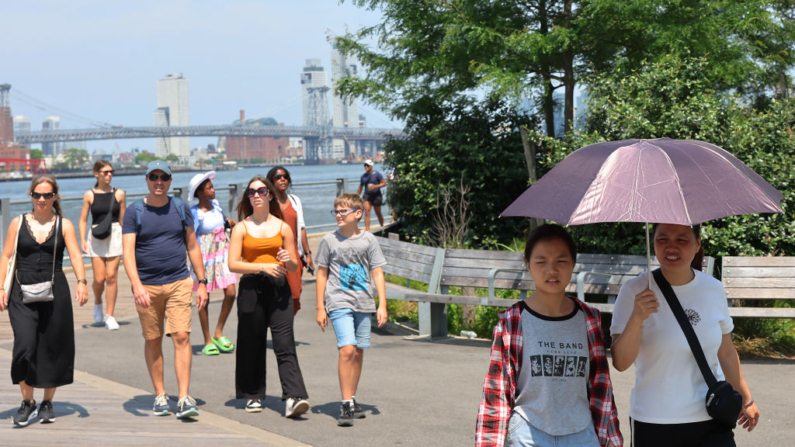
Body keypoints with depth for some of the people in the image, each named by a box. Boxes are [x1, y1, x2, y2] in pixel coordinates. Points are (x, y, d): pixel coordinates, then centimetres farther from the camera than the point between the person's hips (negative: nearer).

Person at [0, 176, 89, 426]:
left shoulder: (64, 225, 5)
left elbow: (75, 255, -5)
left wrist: (81, 282, -21)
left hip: (55, 293, 0)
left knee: (52, 348, 4)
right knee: (24, 345, -12)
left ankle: (47, 403, 20)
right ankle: (27, 403, 3)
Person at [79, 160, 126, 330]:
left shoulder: (119, 194, 5)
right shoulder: (89, 195, 3)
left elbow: (123, 219, 10)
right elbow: (83, 220, 4)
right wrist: (83, 240, -7)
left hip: (115, 235, 0)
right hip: (96, 237, 0)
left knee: (111, 276, -6)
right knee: (99, 278, -4)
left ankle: (110, 315, 2)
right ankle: (97, 302, 29)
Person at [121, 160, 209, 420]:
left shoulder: (181, 209, 7)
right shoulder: (134, 212, -1)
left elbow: (193, 247, 12)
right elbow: (128, 253, -9)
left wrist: (202, 283, 8)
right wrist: (137, 286, -23)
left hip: (178, 283, 1)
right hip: (147, 286, 0)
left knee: (181, 336, -10)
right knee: (153, 340, 7)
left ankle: (184, 399, -11)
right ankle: (160, 396, 20)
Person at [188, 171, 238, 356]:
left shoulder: (215, 204, 6)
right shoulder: (195, 212, -13)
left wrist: (228, 223, 2)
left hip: (222, 252, 6)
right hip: (205, 255, -6)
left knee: (230, 292, -4)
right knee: (204, 298, 4)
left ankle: (219, 333, 13)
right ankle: (208, 341, 14)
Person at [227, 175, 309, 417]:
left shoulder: (282, 227, 8)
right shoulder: (241, 228, 5)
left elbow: (295, 266, 11)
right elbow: (233, 264, -4)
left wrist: (288, 261, -13)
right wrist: (263, 266, -16)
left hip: (279, 288, 0)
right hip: (251, 288, 0)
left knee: (285, 344, -11)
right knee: (252, 345, 7)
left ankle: (294, 398, -19)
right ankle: (253, 396, 21)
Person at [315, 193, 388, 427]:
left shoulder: (368, 240, 5)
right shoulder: (329, 240, 3)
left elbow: (377, 274, 6)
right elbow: (322, 274, 7)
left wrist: (382, 305, 0)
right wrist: (320, 308, 4)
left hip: (363, 303, 3)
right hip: (339, 302, -2)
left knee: (358, 352, 8)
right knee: (347, 350, -16)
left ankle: (352, 401, 22)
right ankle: (346, 405, -12)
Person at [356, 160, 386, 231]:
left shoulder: (377, 174, -6)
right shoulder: (363, 176, 7)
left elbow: (384, 183, -7)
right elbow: (360, 187, 17)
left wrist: (375, 186, -20)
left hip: (376, 195, -2)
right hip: (367, 196, 2)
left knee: (378, 213, 11)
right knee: (367, 212, -15)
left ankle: (382, 227, 34)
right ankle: (367, 229, -18)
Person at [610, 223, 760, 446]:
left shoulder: (714, 289, 3)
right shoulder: (635, 291, -9)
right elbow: (620, 363, -16)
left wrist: (746, 399, 25)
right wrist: (637, 318, -31)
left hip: (712, 421, 3)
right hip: (653, 425, -3)